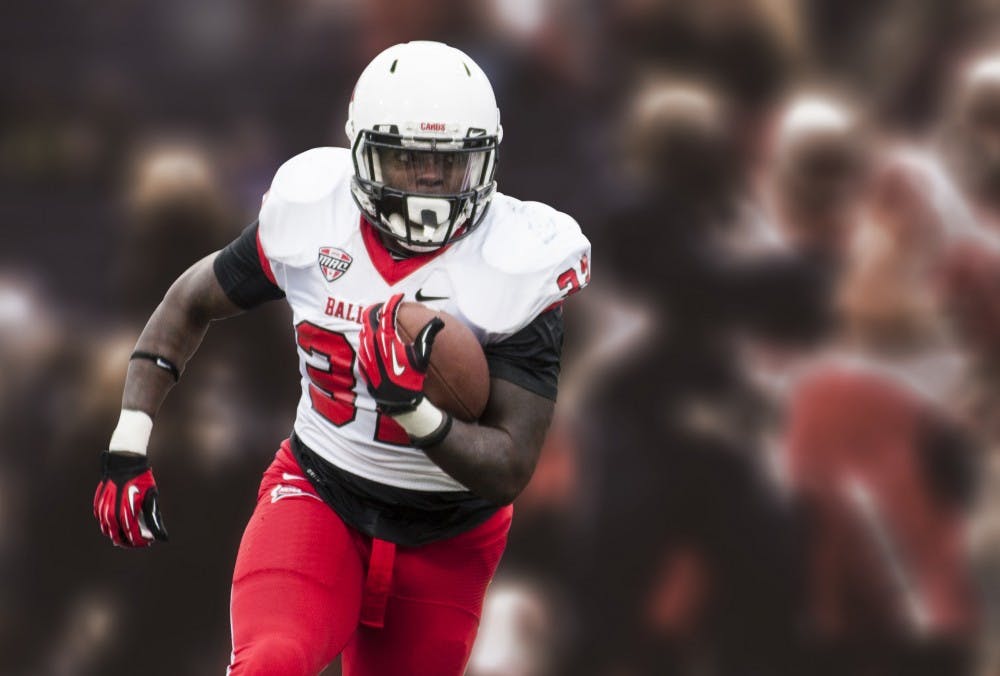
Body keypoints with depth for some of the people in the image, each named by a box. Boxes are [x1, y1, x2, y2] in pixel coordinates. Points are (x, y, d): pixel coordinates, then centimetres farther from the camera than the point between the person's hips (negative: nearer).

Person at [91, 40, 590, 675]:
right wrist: (128, 445, 2)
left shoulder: (517, 270, -17)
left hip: (445, 544, 0)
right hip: (317, 497, 0)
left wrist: (414, 408, -37)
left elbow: (509, 473, -19)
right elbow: (193, 303, 9)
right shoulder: (313, 213, -10)